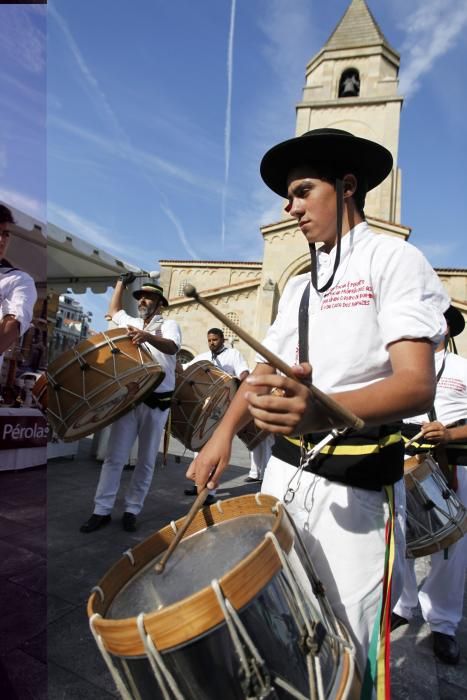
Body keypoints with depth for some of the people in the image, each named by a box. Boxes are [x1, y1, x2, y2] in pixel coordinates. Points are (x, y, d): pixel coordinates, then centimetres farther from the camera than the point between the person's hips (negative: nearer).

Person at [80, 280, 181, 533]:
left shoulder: (168, 324, -2)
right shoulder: (131, 323, 16)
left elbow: (172, 346, -24)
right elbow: (114, 309, 35)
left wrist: (148, 337, -43)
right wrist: (122, 283, 29)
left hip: (156, 404, -4)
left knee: (146, 460, 5)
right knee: (114, 457, 4)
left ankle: (131, 510, 17)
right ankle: (101, 510, 13)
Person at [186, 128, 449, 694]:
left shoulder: (394, 260, -7)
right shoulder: (297, 286, 14)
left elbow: (417, 385, -20)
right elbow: (265, 372, 14)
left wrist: (322, 411, -38)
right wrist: (223, 434, -2)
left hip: (358, 487, -6)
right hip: (285, 474, 6)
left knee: (347, 654, 7)